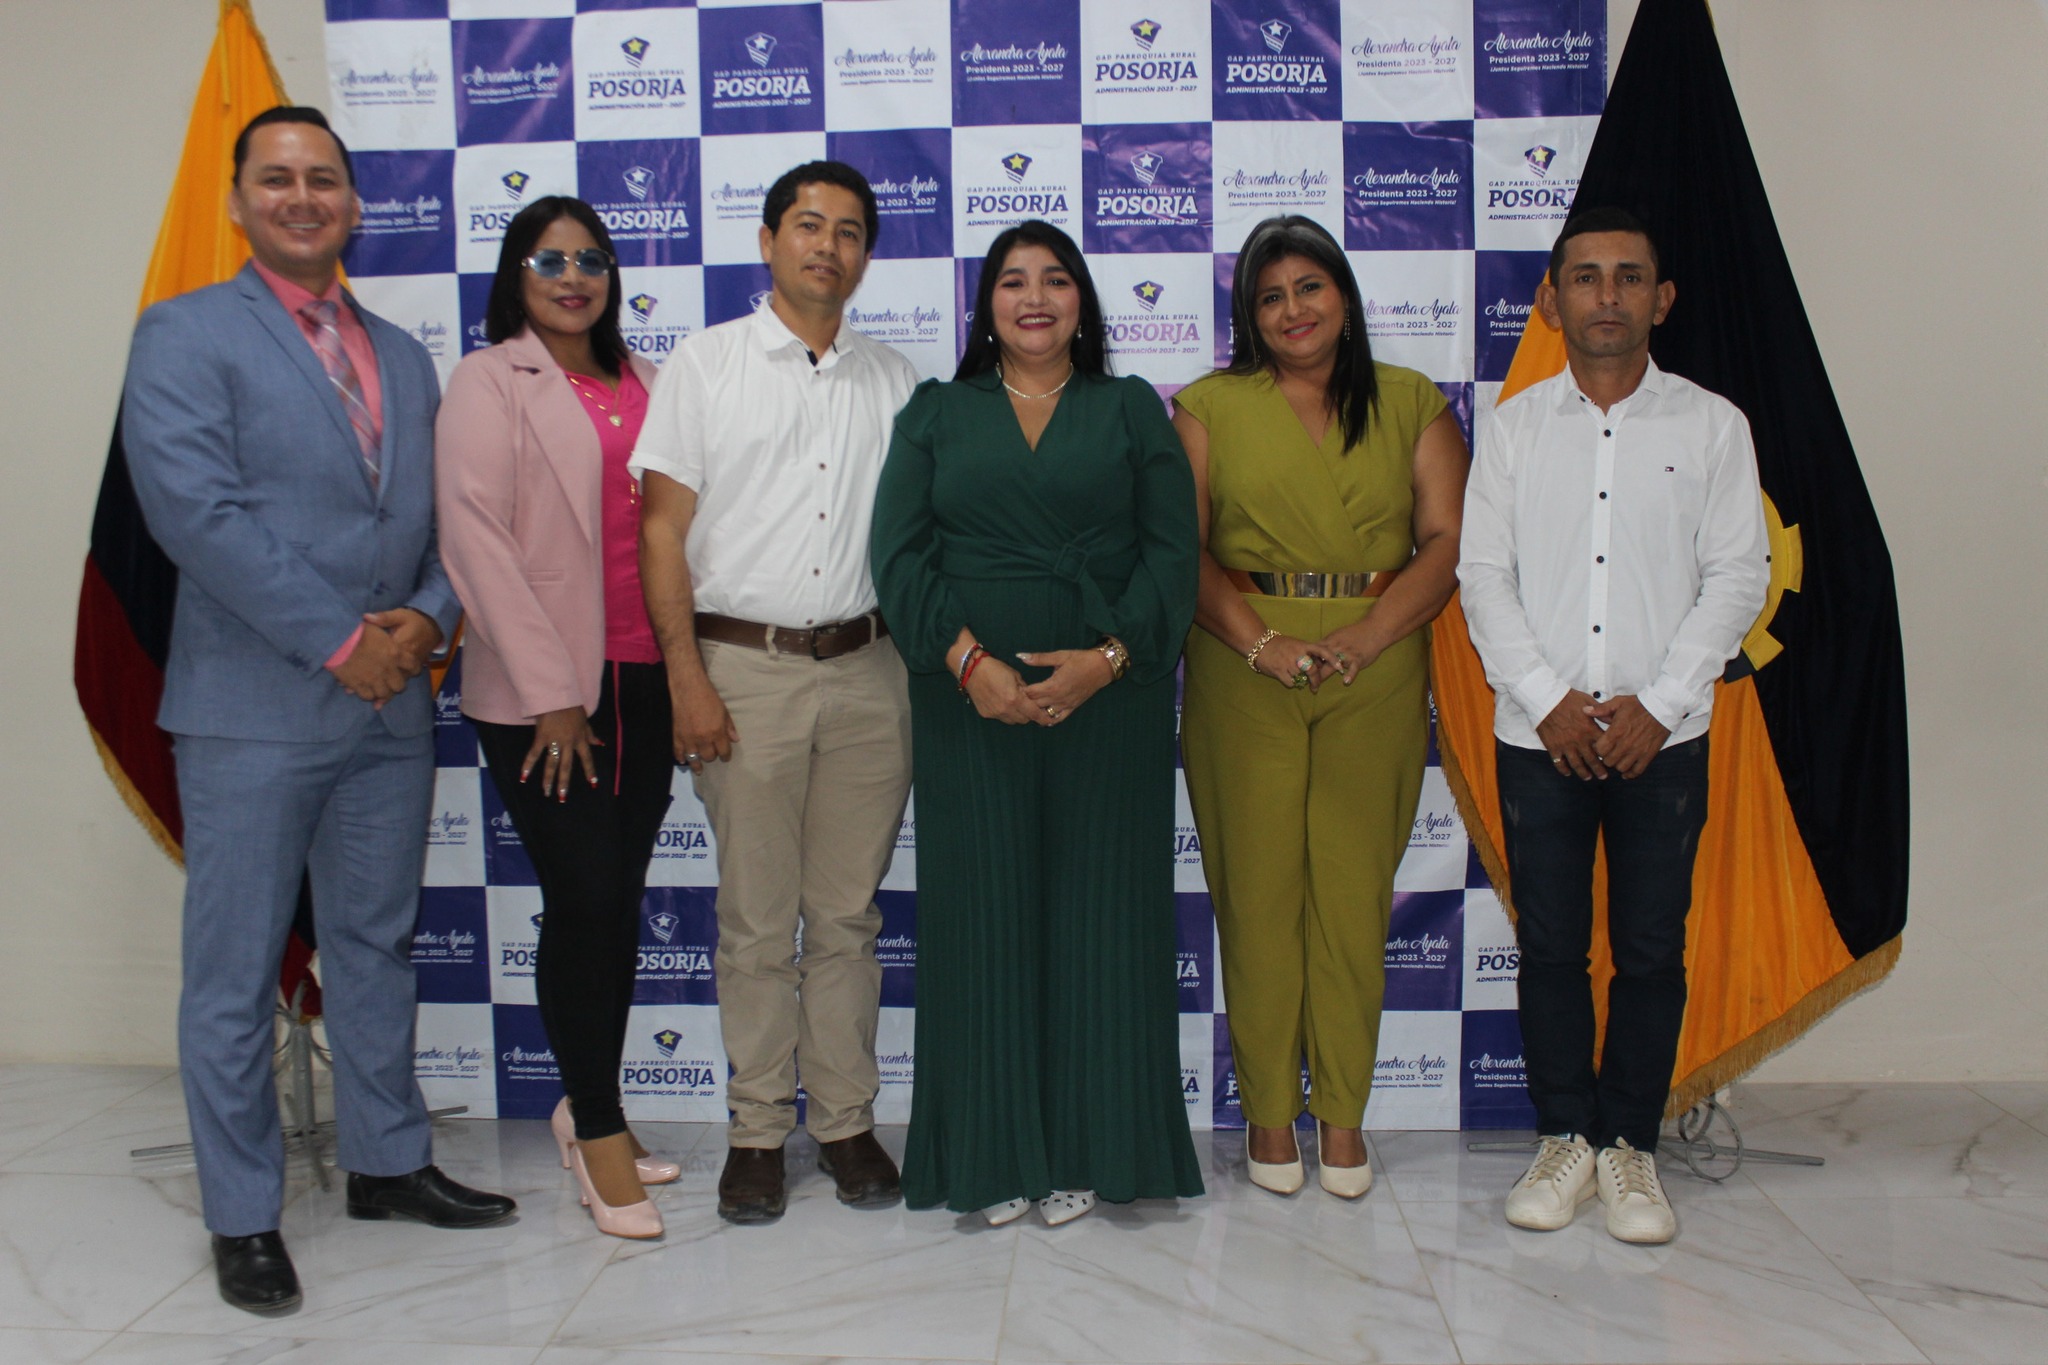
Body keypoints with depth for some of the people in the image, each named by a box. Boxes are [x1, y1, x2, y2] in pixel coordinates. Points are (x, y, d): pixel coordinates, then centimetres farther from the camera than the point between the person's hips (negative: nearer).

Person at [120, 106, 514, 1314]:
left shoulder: (404, 358, 16)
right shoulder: (185, 336, -3)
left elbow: (450, 513, 13)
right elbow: (197, 510, -15)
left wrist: (427, 618, -7)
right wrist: (339, 641, -17)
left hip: (392, 705, 6)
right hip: (252, 709, -5)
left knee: (378, 944, 16)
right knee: (236, 970, 3)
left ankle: (389, 1161, 31)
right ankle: (243, 1217, 17)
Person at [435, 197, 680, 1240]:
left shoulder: (640, 382, 14)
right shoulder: (489, 382, -1)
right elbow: (474, 535, -9)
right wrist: (549, 692, -14)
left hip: (642, 680, 5)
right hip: (542, 692, -5)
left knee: (620, 901, 9)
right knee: (582, 900, -6)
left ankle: (587, 1106, 24)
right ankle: (599, 1130, 8)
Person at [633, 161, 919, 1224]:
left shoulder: (893, 382, 13)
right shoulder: (706, 364, 5)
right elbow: (663, 529, 0)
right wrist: (687, 678, -8)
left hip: (867, 669, 2)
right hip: (743, 667, -2)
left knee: (849, 915, 8)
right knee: (756, 921, 3)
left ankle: (847, 1122, 20)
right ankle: (757, 1134, 16)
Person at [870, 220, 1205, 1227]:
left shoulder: (1132, 410, 11)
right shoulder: (936, 413, 11)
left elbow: (1172, 549, 2)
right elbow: (900, 552, 1)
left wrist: (1108, 658, -13)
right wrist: (967, 659, -13)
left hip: (1106, 693, 0)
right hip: (969, 696, 0)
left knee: (1097, 909, 2)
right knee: (983, 909, 2)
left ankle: (1087, 1150, 14)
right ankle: (993, 1153, 13)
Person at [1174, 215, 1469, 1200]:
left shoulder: (1411, 405, 11)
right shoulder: (1210, 407, 8)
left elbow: (1448, 542, 2)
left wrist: (1362, 637, -12)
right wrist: (1260, 642, -13)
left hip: (1377, 671, 1)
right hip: (1241, 672, 0)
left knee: (1354, 887, 2)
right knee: (1258, 885, 1)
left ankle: (1343, 1113, 14)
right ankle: (1268, 1109, 14)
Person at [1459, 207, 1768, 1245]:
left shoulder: (1712, 425, 3)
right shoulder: (1515, 425, 5)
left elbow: (1738, 576, 0)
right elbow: (1483, 574, 1)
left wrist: (1657, 704, -10)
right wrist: (1549, 700, -9)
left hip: (1663, 733, 0)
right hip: (1539, 733, 1)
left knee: (1652, 951, 5)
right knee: (1550, 945, 6)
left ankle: (1631, 1145, 19)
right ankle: (1566, 1138, 20)